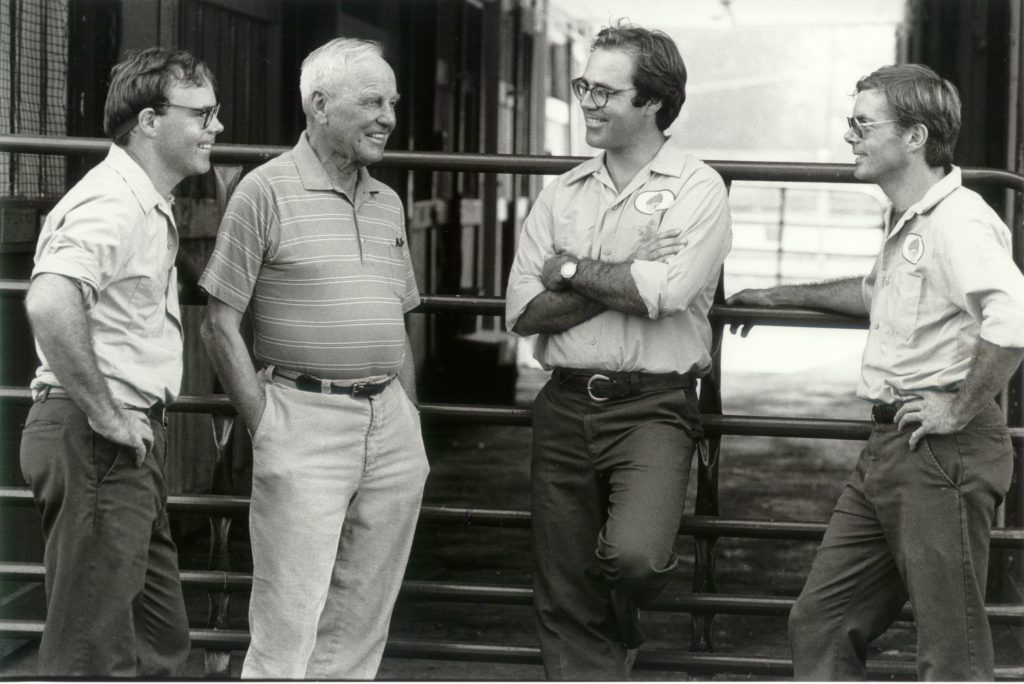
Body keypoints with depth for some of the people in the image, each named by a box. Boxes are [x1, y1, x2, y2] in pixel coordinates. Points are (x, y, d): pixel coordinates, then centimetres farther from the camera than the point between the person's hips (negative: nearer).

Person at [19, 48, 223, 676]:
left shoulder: (151, 209, 19)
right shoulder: (112, 205, -16)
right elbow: (49, 303, -33)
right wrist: (106, 414, -25)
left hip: (129, 442, 11)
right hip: (94, 442, -11)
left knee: (160, 641, 17)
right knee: (93, 653, -6)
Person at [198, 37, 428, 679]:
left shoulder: (388, 203, 14)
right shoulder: (267, 192, -5)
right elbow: (220, 323, -5)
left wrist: (410, 419, 12)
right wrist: (264, 422, -10)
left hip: (390, 422, 6)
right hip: (304, 417, -6)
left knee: (361, 622, 10)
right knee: (287, 625, -7)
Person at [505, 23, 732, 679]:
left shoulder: (696, 188, -2)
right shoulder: (563, 193, 11)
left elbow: (663, 292, -18)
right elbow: (523, 308, 1)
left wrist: (572, 270, -5)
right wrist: (623, 283, -10)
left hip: (652, 407, -4)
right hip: (565, 404, 5)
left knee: (634, 554, -25)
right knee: (564, 600, 6)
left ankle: (622, 631, 9)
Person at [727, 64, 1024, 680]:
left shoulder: (959, 221, -17)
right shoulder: (908, 223, 16)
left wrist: (960, 407, -25)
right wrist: (781, 298, 39)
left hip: (942, 454, -10)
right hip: (890, 447, 10)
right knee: (821, 626, 12)